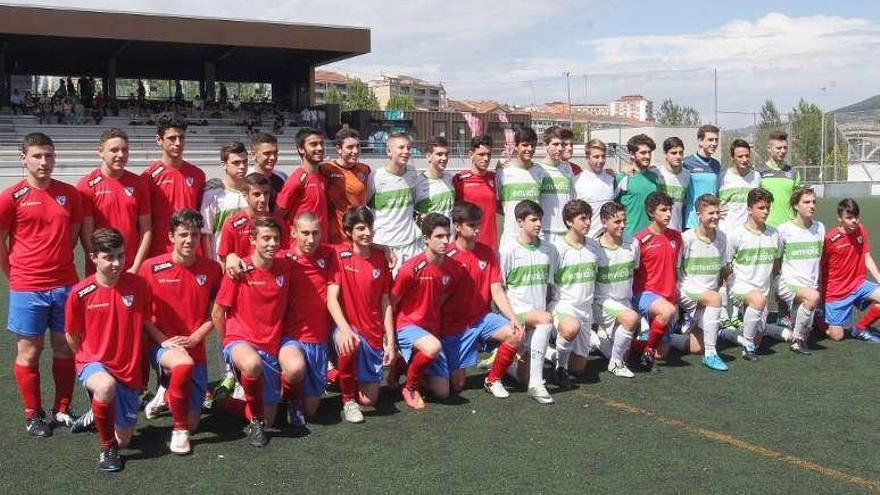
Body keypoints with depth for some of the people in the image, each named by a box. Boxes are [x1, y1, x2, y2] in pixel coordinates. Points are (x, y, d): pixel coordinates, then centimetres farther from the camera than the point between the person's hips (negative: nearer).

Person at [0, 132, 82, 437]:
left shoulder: (69, 194, 4)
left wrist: (58, 263, 10)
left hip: (65, 285, 3)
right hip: (27, 289, -3)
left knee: (65, 348, 9)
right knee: (29, 351, 6)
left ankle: (62, 410, 22)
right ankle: (33, 416, 19)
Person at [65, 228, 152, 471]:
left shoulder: (138, 285, -7)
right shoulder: (80, 293, -11)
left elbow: (145, 321, 8)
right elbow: (72, 337, 4)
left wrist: (163, 341, -6)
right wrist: (89, 361, 7)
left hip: (129, 371, 3)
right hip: (94, 362, -2)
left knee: (123, 441, 7)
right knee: (106, 386, -41)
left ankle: (102, 410, 41)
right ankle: (107, 448, -15)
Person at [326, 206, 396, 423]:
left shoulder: (380, 257, 4)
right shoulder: (339, 254, -7)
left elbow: (386, 303, 7)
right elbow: (332, 298, -14)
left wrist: (390, 342, 2)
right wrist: (344, 328, -31)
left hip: (374, 335, 3)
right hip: (348, 328, -3)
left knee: (369, 399, -2)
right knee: (351, 344, -40)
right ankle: (347, 400, -14)